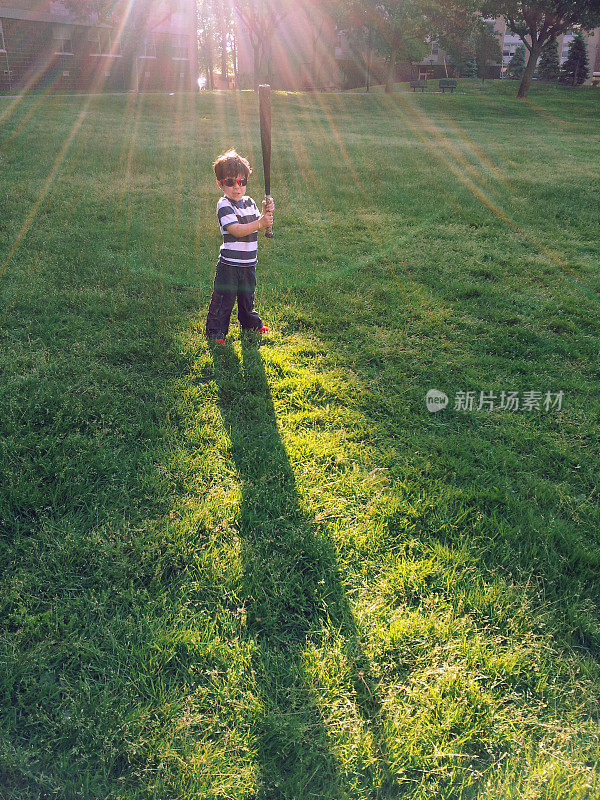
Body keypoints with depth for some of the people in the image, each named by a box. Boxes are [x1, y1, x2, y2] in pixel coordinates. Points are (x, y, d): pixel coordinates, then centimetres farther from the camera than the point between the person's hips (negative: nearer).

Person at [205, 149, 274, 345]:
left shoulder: (249, 202, 10)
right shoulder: (224, 206, -14)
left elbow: (258, 222, 9)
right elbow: (237, 230, -26)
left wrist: (266, 213, -12)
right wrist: (260, 223, -35)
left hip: (248, 263, 7)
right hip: (229, 263, -7)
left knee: (247, 295, 23)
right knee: (223, 298, -1)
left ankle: (251, 323, 42)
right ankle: (215, 330, 12)